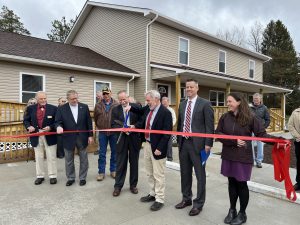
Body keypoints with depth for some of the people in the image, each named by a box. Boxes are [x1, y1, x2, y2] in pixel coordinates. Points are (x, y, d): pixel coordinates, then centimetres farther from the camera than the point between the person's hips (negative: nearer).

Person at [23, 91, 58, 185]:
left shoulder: (53, 108, -1)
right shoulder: (30, 108, 6)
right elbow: (26, 120, 10)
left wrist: (50, 127, -17)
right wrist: (29, 127, -10)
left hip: (50, 136, -2)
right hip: (36, 136, 2)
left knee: (51, 157, 4)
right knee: (38, 157, 12)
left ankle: (52, 176, 15)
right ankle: (40, 176, 24)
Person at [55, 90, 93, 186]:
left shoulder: (84, 107, 1)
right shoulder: (61, 108, -1)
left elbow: (89, 122, 3)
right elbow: (57, 121, -4)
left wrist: (90, 135, 0)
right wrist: (59, 126, -28)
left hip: (82, 137, 0)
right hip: (68, 138, 0)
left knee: (83, 159, 9)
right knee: (69, 160, 12)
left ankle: (82, 178, 25)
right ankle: (70, 178, 29)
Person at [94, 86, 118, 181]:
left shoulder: (116, 104, -4)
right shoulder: (98, 105, 2)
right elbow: (95, 117, 11)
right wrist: (99, 127, 11)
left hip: (114, 132, -1)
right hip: (102, 132, 1)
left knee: (114, 152, 10)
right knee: (102, 153, 6)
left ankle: (113, 170, 24)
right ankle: (101, 172, 17)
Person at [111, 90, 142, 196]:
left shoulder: (136, 107, -2)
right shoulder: (115, 110, 2)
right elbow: (113, 125, -1)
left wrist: (135, 126, -19)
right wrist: (122, 128, -19)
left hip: (134, 138, 0)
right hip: (122, 139, 0)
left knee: (134, 163, 11)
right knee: (121, 164, 6)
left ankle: (133, 185, 27)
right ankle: (118, 186, 19)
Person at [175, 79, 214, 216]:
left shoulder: (205, 104, -6)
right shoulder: (182, 104, 12)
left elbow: (209, 126, -9)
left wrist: (208, 144, -13)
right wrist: (178, 140, 13)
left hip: (197, 143, -6)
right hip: (183, 143, 6)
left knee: (200, 175, 6)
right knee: (185, 173, 16)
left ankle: (198, 203, 21)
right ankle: (186, 199, 33)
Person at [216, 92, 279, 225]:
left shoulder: (250, 117, -8)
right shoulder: (225, 117, 0)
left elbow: (261, 133, -8)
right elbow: (218, 133, -3)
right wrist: (233, 141, -15)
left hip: (243, 157, -3)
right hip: (228, 156, 3)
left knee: (241, 184, 7)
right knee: (232, 182, 14)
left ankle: (242, 213, 26)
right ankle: (232, 210, 31)